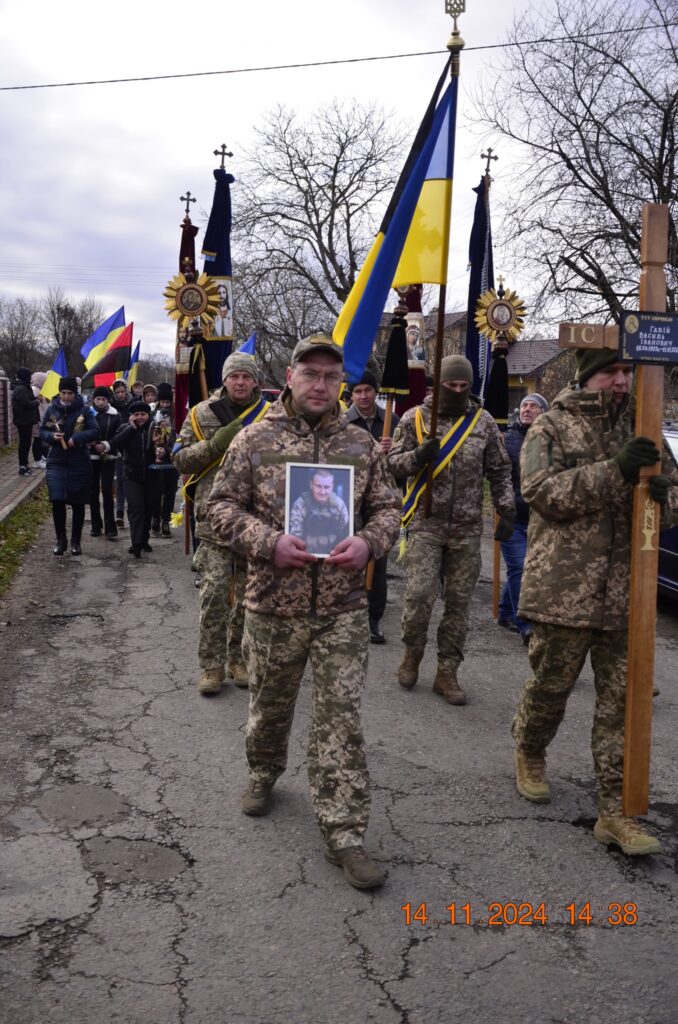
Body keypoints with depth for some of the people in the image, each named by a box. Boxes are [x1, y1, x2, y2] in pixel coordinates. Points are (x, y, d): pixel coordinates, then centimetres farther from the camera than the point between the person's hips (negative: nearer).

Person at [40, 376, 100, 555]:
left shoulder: (85, 410, -3)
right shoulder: (52, 409, 3)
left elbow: (95, 431, -7)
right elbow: (42, 431, 8)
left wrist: (77, 438, -21)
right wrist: (52, 436, -13)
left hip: (79, 462, -1)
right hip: (56, 461, 1)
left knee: (78, 503, 6)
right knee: (57, 501, -5)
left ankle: (76, 541, 19)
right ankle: (61, 540, 10)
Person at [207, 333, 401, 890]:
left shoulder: (363, 445, 4)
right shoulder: (255, 439, -2)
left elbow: (388, 507, 8)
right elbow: (223, 506, -2)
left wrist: (368, 541, -13)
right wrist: (269, 542, -18)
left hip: (343, 608, 1)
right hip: (273, 603, 0)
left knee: (341, 717, 0)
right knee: (270, 703, 19)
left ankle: (344, 832, 9)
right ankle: (264, 773, 48)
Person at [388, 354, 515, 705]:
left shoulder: (484, 422, 7)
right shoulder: (415, 418, 1)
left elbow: (500, 470, 14)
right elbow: (394, 463, 3)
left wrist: (506, 511, 5)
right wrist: (419, 456, -17)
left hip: (467, 528, 2)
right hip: (426, 523, -2)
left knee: (459, 601, 5)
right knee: (419, 594, -10)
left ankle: (447, 673, 17)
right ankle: (412, 655, 17)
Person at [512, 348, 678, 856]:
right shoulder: (551, 428, 0)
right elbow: (544, 492, -15)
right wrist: (614, 470, -24)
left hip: (626, 593, 4)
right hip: (563, 588, -3)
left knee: (622, 701, 5)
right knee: (550, 685, 11)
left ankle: (615, 811, 14)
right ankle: (530, 754, 40)